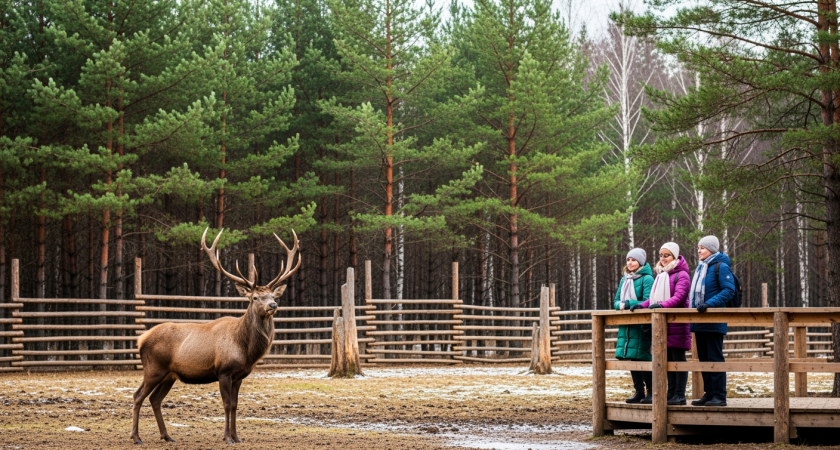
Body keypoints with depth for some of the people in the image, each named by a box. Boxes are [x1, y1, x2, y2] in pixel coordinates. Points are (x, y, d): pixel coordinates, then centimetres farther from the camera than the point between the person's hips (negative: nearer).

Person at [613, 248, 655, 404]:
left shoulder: (647, 279, -6)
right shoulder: (624, 280, 16)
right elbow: (616, 301, 16)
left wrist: (628, 304, -16)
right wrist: (620, 305, -7)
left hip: (641, 326, -7)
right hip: (626, 326, 7)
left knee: (642, 358, -8)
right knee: (630, 359, 8)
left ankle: (651, 392, -2)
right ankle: (639, 392, 15)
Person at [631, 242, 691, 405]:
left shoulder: (681, 275, -5)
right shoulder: (660, 275, 20)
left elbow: (679, 296, -17)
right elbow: (654, 297, 22)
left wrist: (662, 305, -30)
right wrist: (642, 305, 4)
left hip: (677, 322, -8)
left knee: (678, 358, -6)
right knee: (668, 359, 9)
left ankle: (680, 395, -6)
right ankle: (671, 393, 13)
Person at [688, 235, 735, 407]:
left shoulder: (721, 267, -8)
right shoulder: (701, 268, 18)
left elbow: (729, 290, -15)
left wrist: (709, 304, -24)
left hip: (714, 321, -9)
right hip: (700, 321, 9)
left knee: (715, 358, -8)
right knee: (704, 358, 10)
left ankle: (719, 395, -6)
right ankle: (709, 393, 15)